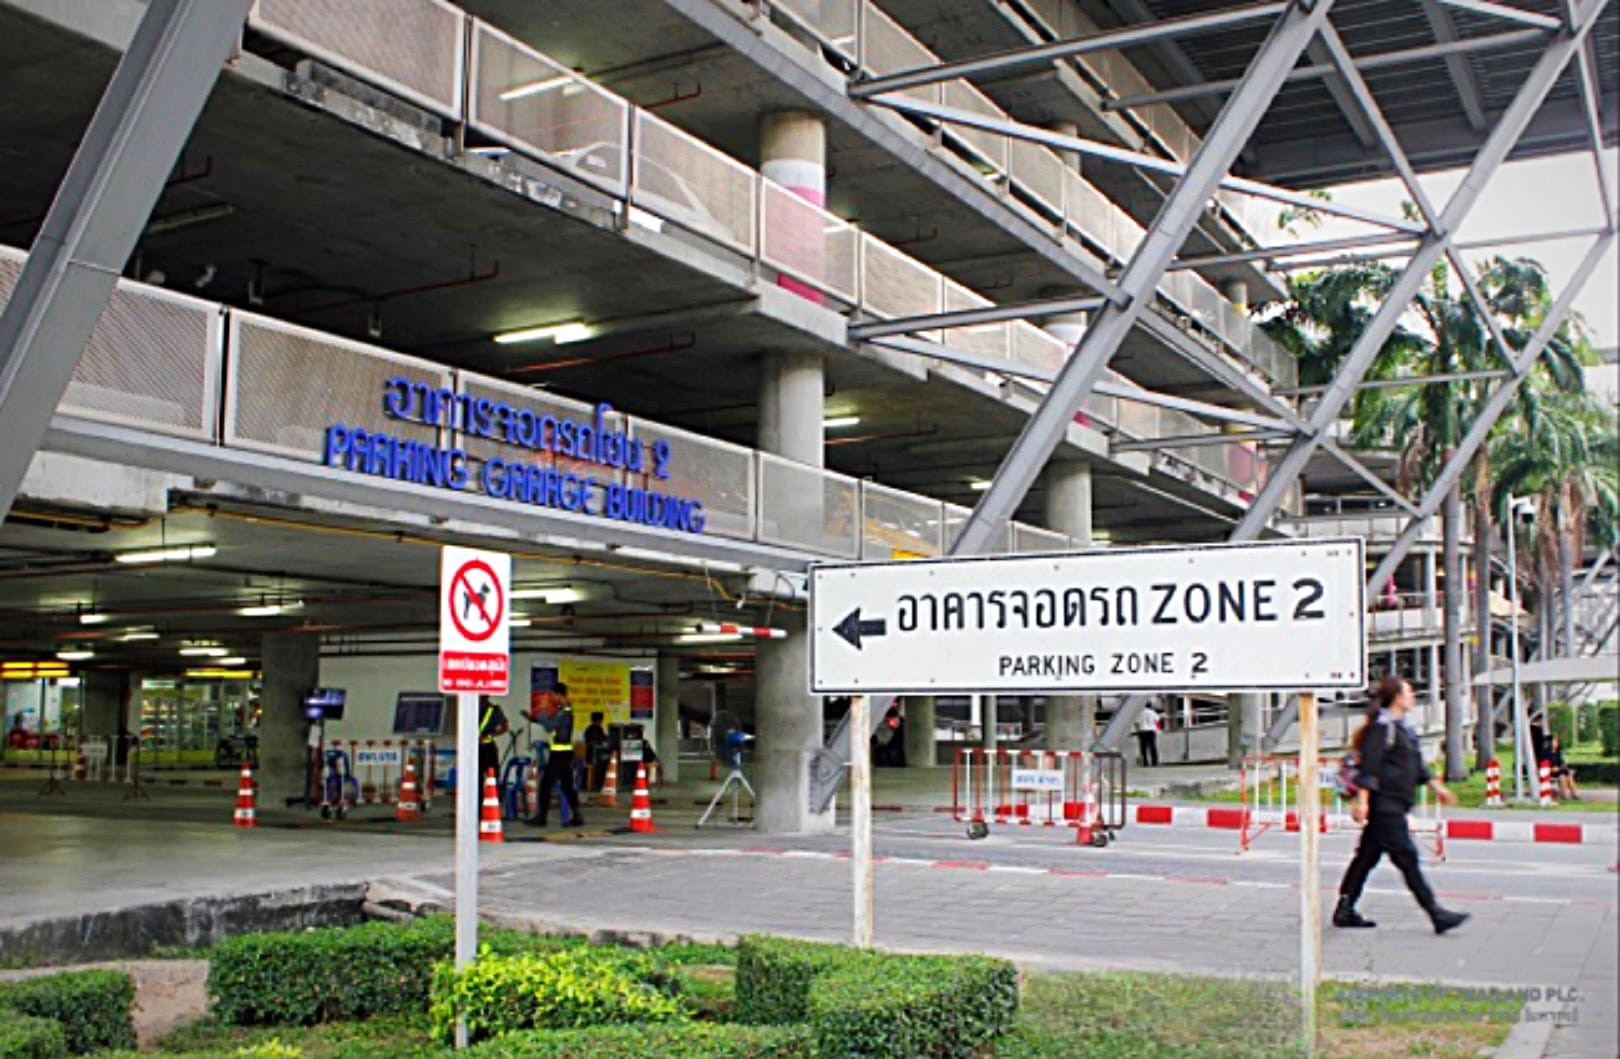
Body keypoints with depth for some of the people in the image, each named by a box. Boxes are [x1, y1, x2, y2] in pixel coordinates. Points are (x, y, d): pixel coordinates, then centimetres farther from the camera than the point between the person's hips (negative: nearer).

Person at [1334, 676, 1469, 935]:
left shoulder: (1401, 726, 17)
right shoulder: (1382, 726, -13)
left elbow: (1416, 765, 27)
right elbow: (1369, 765, -18)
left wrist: (1436, 787, 27)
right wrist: (1362, 799, -22)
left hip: (1393, 804, 10)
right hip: (1384, 803, -10)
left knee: (1367, 856, 12)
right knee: (1407, 858, -7)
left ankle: (1344, 911, 16)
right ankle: (1436, 914, -5)